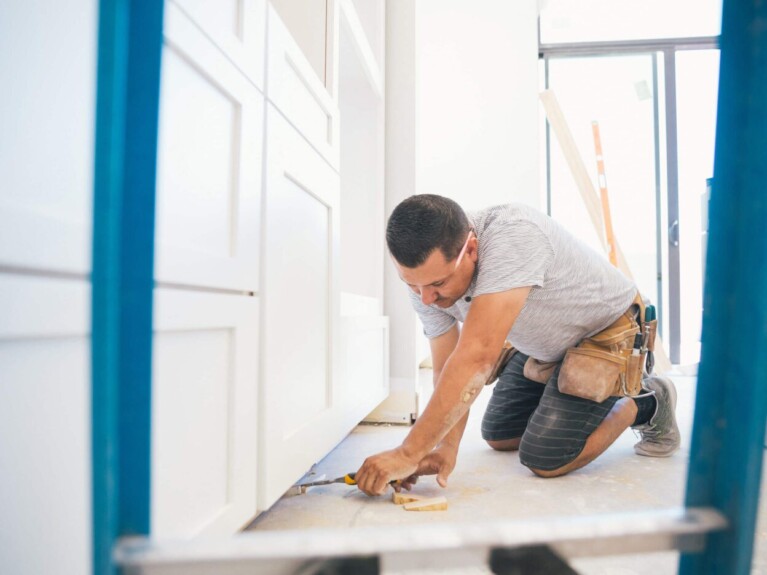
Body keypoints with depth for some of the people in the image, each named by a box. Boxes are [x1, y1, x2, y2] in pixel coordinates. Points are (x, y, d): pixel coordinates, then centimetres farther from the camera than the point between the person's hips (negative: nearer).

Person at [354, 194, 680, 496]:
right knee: (498, 437, 13)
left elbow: (476, 358, -46)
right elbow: (448, 370, -13)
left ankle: (646, 404, 8)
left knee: (545, 460, -14)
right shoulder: (425, 277, -17)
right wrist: (446, 447, -29)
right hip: (546, 347, 7)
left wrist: (410, 453, -44)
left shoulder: (512, 235, -41)